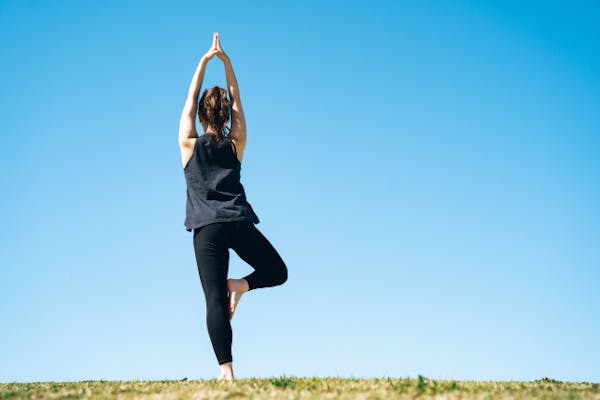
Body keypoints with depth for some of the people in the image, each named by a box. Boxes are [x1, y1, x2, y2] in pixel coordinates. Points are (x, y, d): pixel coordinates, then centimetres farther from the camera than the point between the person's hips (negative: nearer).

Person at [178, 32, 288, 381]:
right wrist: (226, 62, 17)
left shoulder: (190, 145, 7)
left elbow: (190, 101, 14)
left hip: (206, 228, 0)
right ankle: (240, 285, -8)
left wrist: (205, 61, 18)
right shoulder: (235, 145, 10)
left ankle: (227, 370, -22)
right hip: (240, 223, 0)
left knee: (215, 299, -8)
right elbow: (237, 102, 17)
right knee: (277, 271, 22)